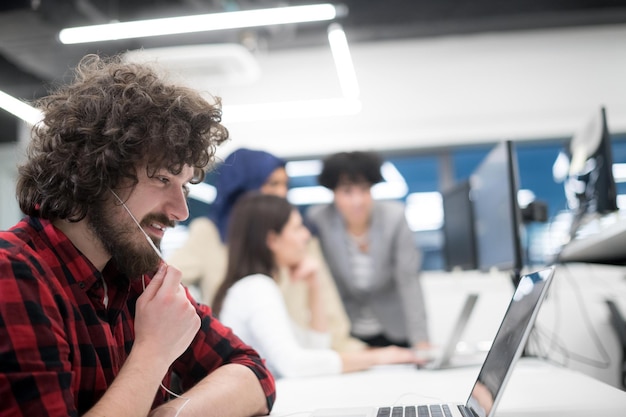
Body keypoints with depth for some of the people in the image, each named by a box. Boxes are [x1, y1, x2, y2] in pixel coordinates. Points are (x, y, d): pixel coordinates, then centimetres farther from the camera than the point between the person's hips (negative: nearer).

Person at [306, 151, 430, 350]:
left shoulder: (394, 216, -15)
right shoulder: (317, 219, -16)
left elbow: (408, 280, -14)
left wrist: (420, 340, -17)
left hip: (394, 330, 0)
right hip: (345, 333, 0)